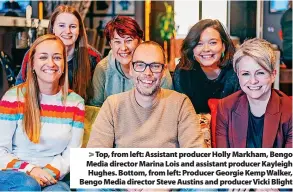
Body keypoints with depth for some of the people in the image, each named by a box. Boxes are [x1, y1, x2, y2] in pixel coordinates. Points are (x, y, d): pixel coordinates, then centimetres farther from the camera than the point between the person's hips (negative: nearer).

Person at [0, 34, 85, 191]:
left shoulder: (75, 102, 6)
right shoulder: (13, 97, -2)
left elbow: (71, 153, 3)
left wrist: (48, 172, -15)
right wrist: (29, 169, -19)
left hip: (53, 179, 2)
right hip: (14, 175, -2)